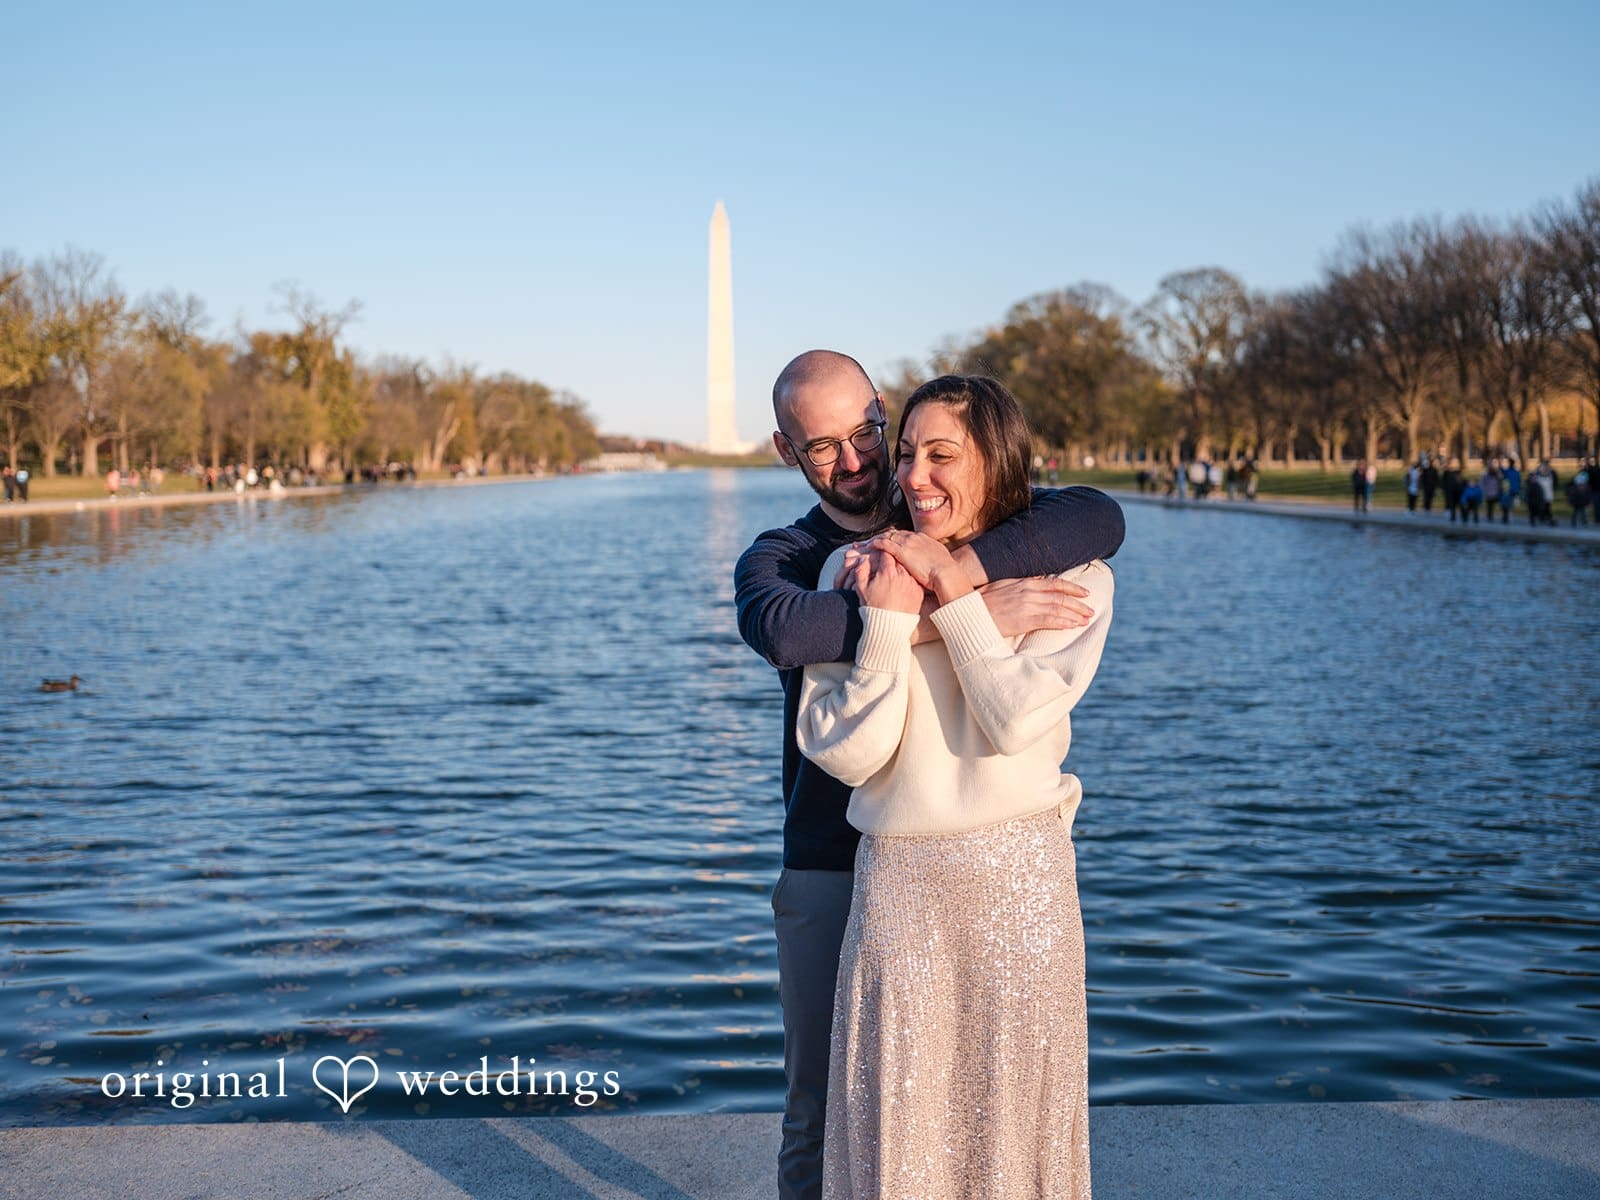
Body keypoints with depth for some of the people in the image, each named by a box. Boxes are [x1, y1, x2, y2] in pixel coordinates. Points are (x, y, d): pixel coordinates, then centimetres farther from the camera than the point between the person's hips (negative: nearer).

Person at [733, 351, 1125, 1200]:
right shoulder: (776, 560, 2)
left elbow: (1099, 518, -14)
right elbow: (782, 628, -24)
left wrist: (954, 567, -26)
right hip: (830, 867, 0)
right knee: (821, 1110, 7)